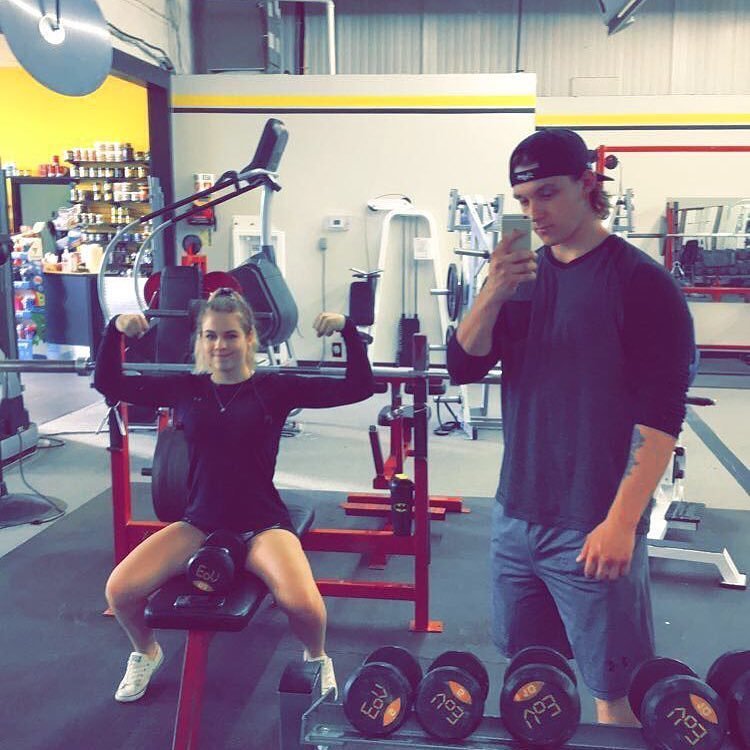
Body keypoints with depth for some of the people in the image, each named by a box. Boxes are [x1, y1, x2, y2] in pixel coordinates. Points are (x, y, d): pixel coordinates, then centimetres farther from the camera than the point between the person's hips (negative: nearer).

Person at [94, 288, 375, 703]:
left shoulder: (275, 387, -3)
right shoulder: (185, 388, 5)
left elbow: (359, 387, -7)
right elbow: (108, 383, 10)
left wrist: (347, 329, -19)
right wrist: (115, 330, -4)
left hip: (262, 525, -3)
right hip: (199, 523, 3)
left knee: (303, 604, -30)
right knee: (119, 590, -17)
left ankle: (317, 658, 8)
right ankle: (145, 653, 19)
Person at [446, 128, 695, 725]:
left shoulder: (641, 282, -9)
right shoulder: (523, 274, 8)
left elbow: (661, 415, -13)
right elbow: (464, 367, 0)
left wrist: (621, 522, -18)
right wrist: (493, 293, -16)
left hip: (594, 527, -5)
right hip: (517, 513, 6)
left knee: (614, 687, 6)